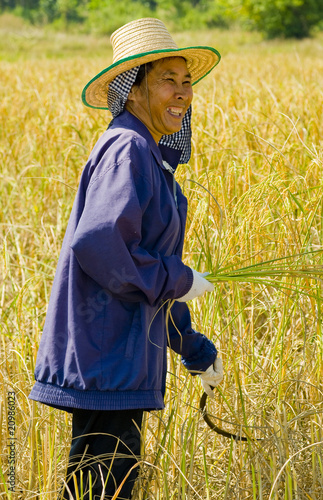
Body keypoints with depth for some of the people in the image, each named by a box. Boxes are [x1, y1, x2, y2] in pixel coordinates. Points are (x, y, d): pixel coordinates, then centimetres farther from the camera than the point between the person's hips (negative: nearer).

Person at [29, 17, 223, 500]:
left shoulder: (150, 157, 16)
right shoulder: (126, 150, -15)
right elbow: (97, 244, -29)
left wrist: (195, 349, 27)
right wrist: (178, 281, -16)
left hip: (124, 348, 10)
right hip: (104, 350, -10)